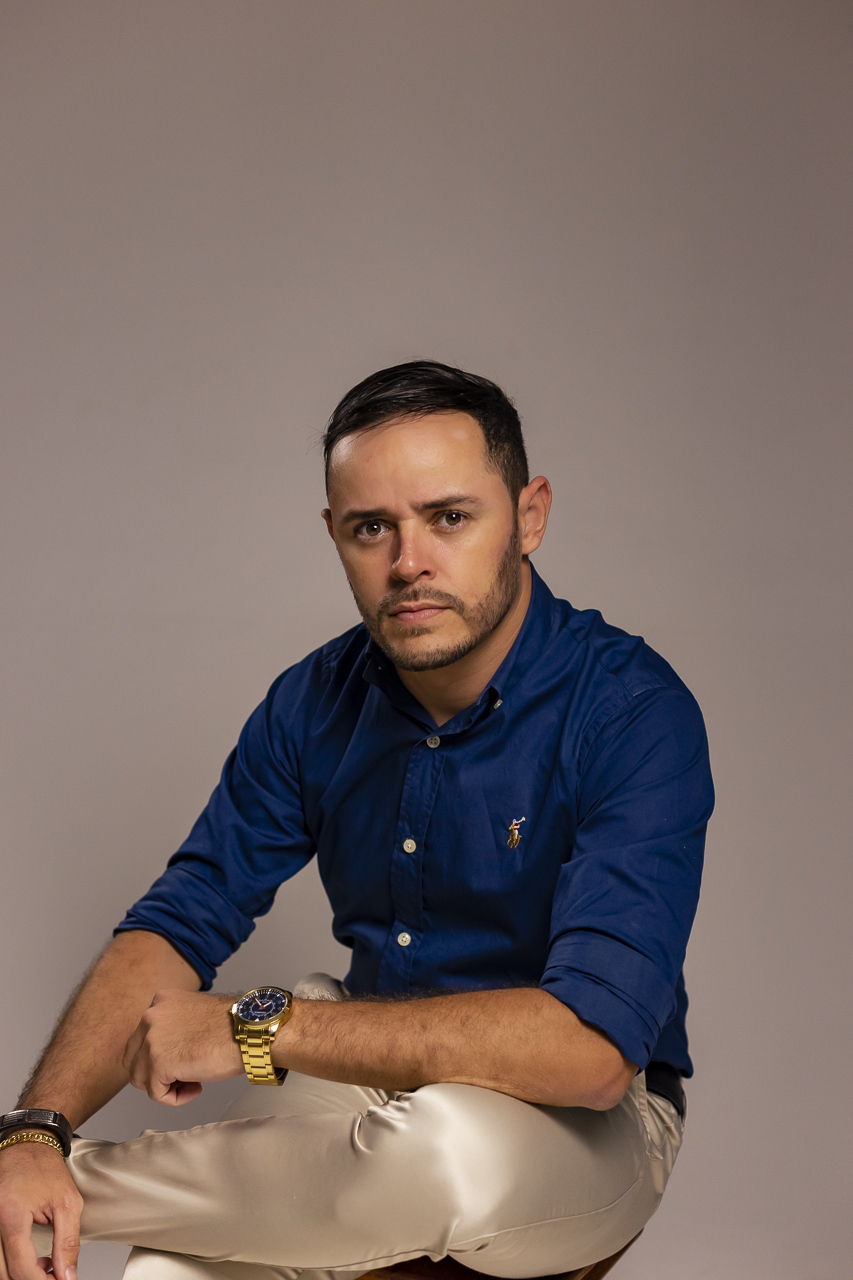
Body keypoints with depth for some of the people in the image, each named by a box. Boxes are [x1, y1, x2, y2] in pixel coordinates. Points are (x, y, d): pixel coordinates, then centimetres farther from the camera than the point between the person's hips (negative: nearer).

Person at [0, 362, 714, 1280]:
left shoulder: (634, 712, -22)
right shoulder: (317, 704, -3)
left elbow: (592, 1045, -31)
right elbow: (176, 925, -2)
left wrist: (260, 1029, -30)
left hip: (586, 1122, -3)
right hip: (379, 1081, 4)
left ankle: (89, 1182, -12)